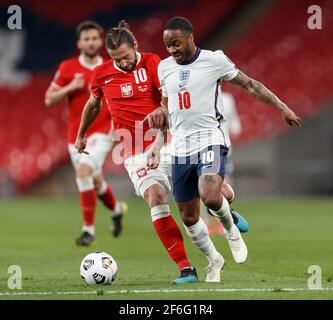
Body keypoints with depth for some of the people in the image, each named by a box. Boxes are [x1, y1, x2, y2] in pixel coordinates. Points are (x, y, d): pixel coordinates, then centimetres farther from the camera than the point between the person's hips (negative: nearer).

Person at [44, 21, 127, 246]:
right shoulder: (67, 68, 0)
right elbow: (49, 100, -2)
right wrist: (70, 87, -17)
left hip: (101, 132, -3)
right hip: (76, 134, 3)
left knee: (84, 171, -24)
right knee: (94, 182, 13)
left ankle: (89, 228, -17)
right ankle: (116, 209, 45)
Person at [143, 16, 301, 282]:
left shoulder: (214, 60, -4)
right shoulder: (165, 67, 11)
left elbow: (250, 85, 4)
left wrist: (283, 107, 0)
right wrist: (159, 114, 1)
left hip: (211, 139, -5)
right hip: (181, 147, 5)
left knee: (210, 196, -30)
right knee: (188, 217, 7)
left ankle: (231, 230, 2)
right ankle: (214, 261, 30)